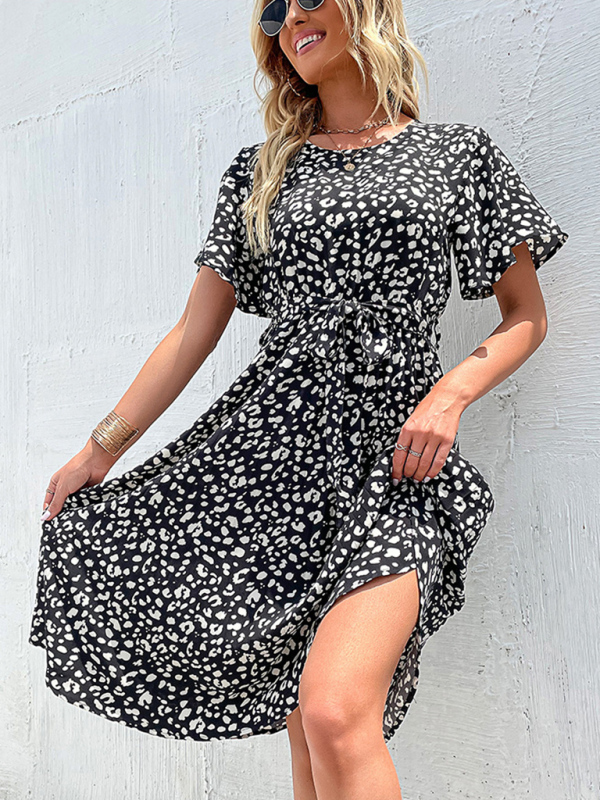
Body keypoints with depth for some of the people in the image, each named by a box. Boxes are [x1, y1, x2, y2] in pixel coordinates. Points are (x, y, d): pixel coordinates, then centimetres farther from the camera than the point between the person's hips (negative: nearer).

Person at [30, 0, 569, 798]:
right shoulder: (261, 170, 14)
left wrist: (453, 390, -8)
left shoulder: (458, 153, 8)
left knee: (335, 712, -21)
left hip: (394, 460, -2)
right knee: (304, 730, 5)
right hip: (273, 443, 3)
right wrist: (101, 448, 9)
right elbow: (195, 330, 12)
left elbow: (527, 317, 10)